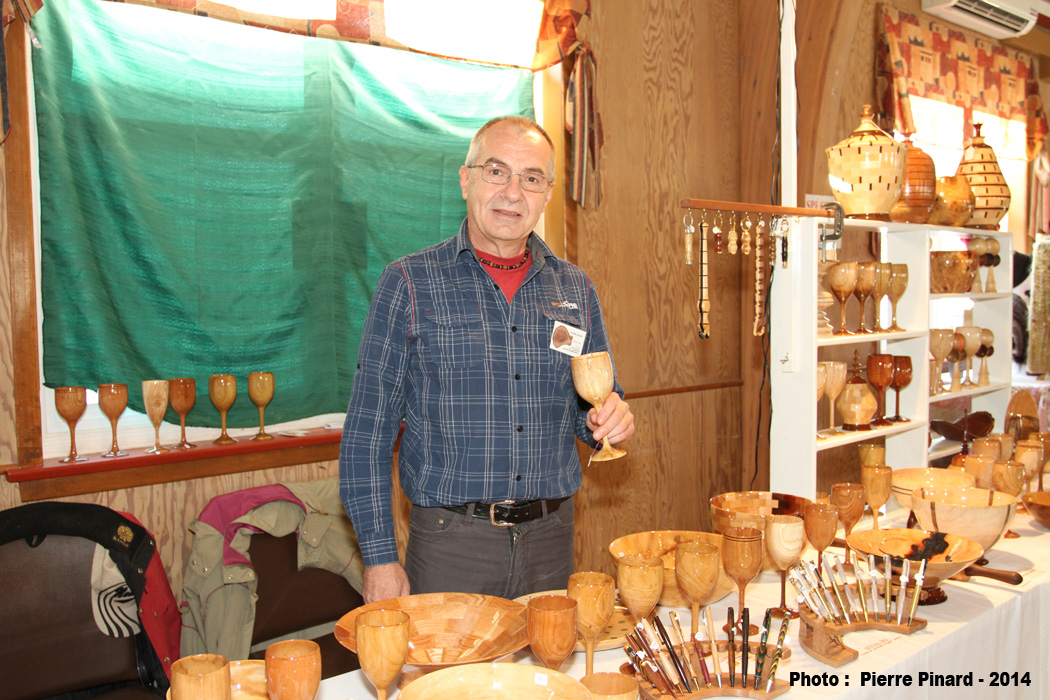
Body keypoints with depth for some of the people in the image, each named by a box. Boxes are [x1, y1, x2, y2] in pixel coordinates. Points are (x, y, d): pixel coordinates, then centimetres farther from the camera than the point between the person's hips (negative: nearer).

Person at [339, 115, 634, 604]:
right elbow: (368, 430, -5)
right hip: (451, 543, -3)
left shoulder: (575, 289, 6)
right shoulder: (409, 283, -5)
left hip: (551, 543, 4)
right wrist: (379, 556, -9)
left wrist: (610, 418, -7)